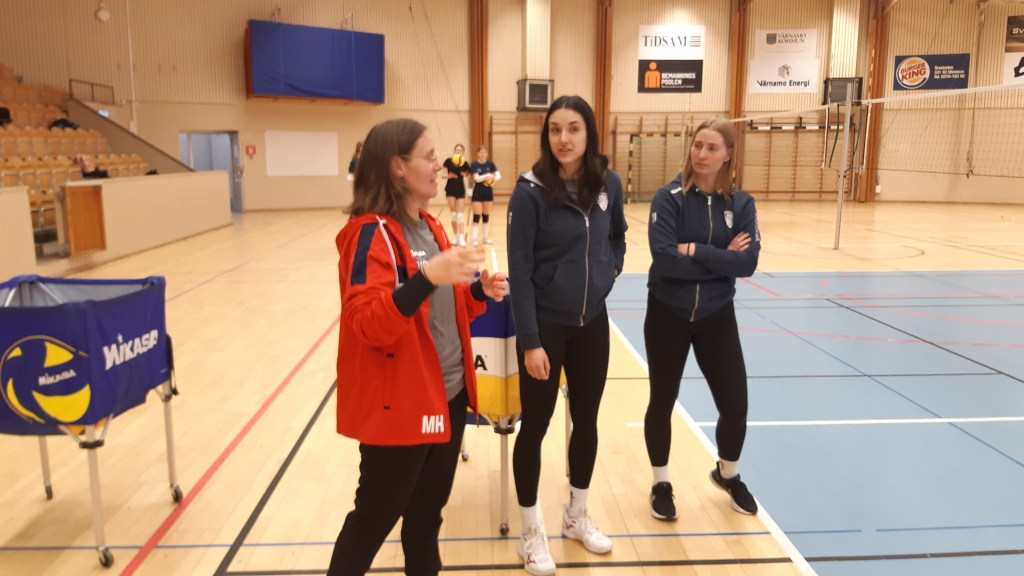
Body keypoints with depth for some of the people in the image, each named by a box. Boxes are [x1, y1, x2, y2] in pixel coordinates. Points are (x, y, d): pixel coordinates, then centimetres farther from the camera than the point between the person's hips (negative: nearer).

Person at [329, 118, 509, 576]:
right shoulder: (371, 233, -17)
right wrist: (427, 277, -36)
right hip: (398, 404, -8)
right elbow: (367, 323, -25)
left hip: (447, 395, 8)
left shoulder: (430, 226, 10)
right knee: (374, 517, 8)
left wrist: (479, 292, 0)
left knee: (427, 510, 21)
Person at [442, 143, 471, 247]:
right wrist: (449, 176, -22)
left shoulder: (465, 164, -6)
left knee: (460, 214, -5)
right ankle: (456, 237, 15)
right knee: (453, 213, 6)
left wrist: (464, 174, -20)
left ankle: (462, 238, -10)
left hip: (460, 189, -1)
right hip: (450, 189, 1)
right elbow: (443, 175, -2)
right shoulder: (448, 161, -6)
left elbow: (467, 174, 2)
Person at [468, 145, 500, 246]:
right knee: (477, 216, -5)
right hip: (478, 193, -3)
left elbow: (499, 175, -6)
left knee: (486, 215, 11)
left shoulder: (490, 164, 0)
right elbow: (476, 178, -20)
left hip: (488, 192, 4)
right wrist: (488, 175, -32)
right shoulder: (474, 165, -9)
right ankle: (474, 238, -3)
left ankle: (486, 237, 20)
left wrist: (493, 178, -27)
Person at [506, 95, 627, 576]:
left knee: (587, 420, 16)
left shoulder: (608, 183, -2)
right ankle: (532, 532, 25)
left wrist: (611, 269, 1)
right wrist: (530, 341, -18)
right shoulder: (531, 191, -16)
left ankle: (577, 516, 37)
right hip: (545, 324, -5)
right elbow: (519, 271, -16)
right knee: (535, 425, 6)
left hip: (592, 322, 5)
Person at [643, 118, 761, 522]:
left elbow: (748, 262, -14)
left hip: (717, 317, 2)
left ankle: (728, 474, 37)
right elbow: (664, 258, -22)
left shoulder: (740, 203, -1)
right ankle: (660, 484, 32)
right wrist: (720, 259, -17)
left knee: (735, 406, 6)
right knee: (662, 403, 10)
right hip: (668, 315, -2)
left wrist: (696, 251, -22)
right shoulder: (669, 197, -10)